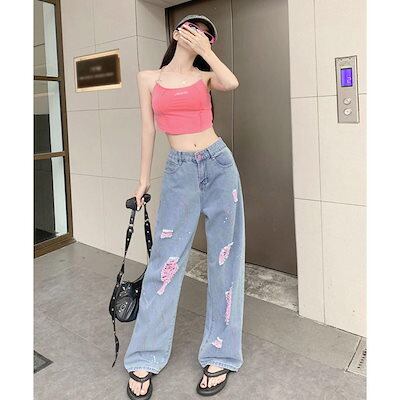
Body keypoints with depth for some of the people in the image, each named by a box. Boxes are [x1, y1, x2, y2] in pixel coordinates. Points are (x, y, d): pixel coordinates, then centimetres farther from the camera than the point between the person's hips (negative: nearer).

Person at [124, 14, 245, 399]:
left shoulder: (205, 76, 10)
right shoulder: (149, 78, 11)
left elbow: (232, 83, -14)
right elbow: (148, 129, 10)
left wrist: (204, 49, -4)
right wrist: (144, 179, 8)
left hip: (219, 165, 1)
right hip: (179, 171, -1)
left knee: (224, 259, 2)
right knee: (165, 260, -2)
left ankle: (220, 356, 17)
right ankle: (143, 360, 13)